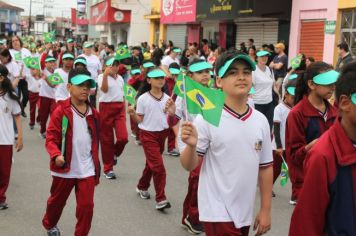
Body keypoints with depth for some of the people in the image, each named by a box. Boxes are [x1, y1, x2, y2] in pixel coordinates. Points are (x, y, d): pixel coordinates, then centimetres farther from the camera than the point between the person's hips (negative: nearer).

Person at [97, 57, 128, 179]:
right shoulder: (102, 77, -5)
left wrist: (124, 111, 17)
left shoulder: (120, 78, 13)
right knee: (106, 139, 3)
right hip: (106, 107, -4)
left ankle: (115, 154, 22)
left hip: (119, 108, 4)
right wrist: (105, 75, -33)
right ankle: (108, 168, 15)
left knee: (123, 137, -12)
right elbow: (104, 89, -24)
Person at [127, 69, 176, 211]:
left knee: (151, 163, 18)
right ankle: (160, 199, -7)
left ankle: (142, 187, 40)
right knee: (158, 166, -12)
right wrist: (132, 114, -23)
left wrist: (172, 109, -13)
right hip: (148, 135, -5)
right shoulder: (143, 99, -8)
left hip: (162, 133, 5)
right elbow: (140, 120, -4)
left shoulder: (167, 98, 3)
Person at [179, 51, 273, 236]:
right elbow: (189, 166, -9)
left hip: (244, 213, 5)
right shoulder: (207, 118, -12)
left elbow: (265, 167, 8)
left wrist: (265, 210, 9)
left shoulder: (261, 121, 0)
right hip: (218, 212, -5)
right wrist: (191, 146, -30)